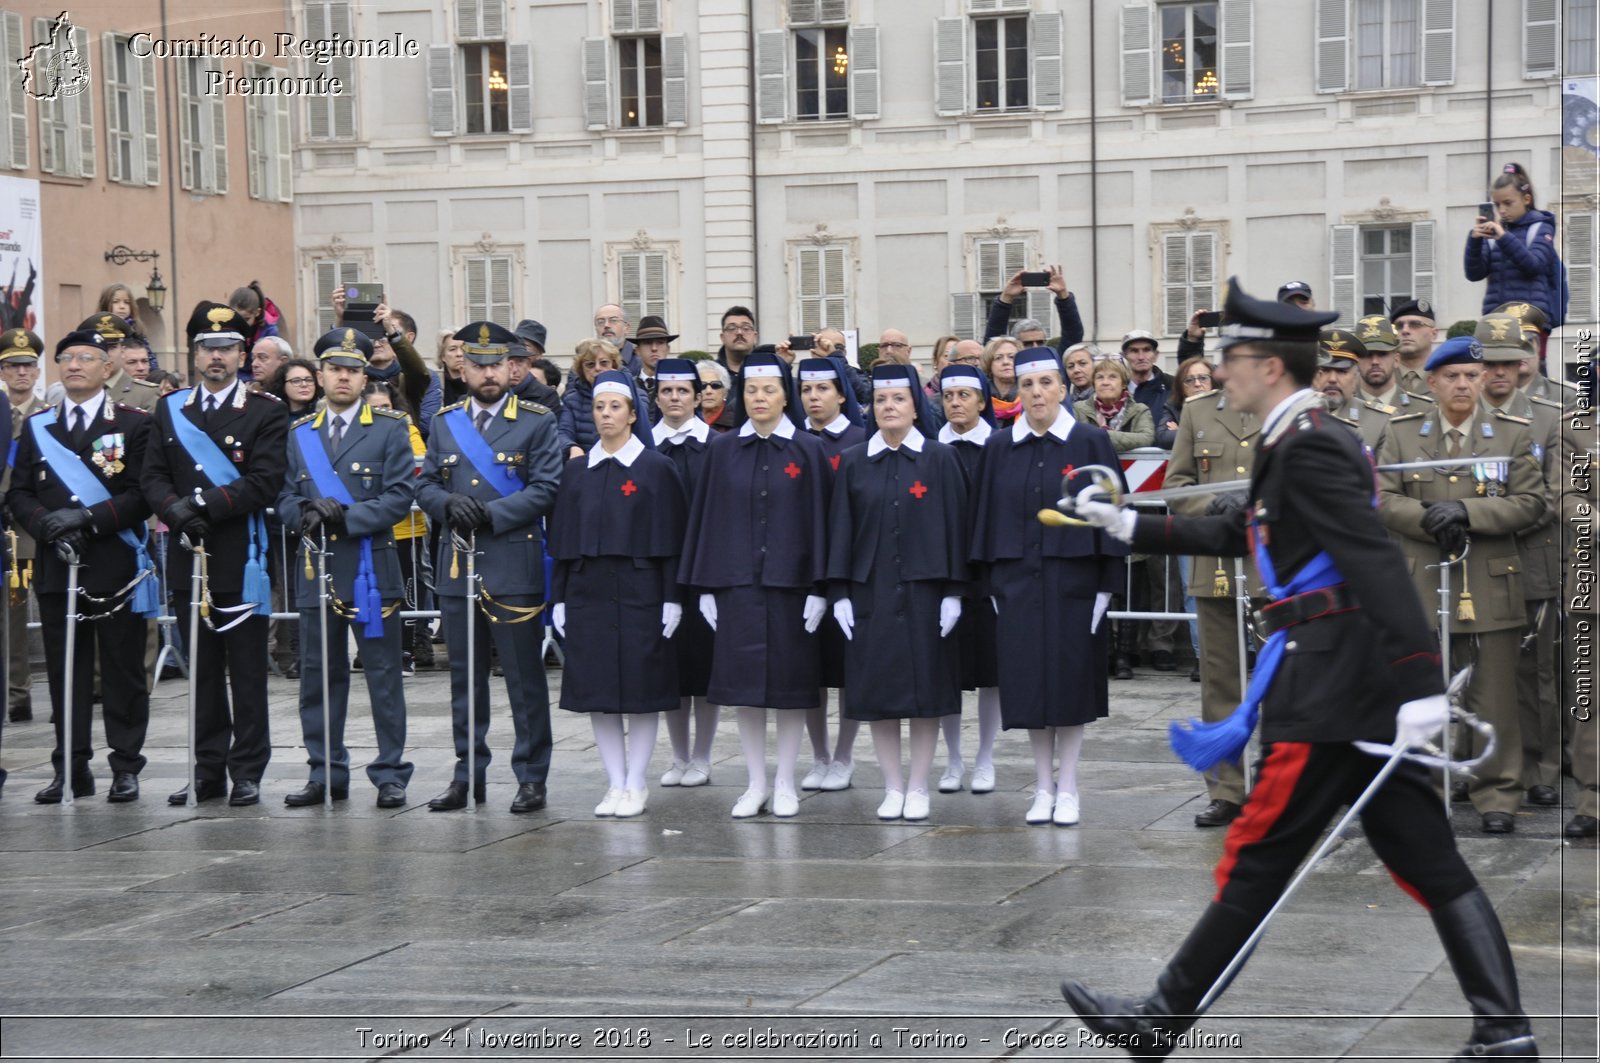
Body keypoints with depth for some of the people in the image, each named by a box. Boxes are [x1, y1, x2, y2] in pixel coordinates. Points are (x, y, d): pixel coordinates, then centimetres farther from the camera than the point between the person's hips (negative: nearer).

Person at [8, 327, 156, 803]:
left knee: (123, 670, 1)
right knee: (65, 670, 5)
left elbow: (143, 494, -6)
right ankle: (71, 768, 10)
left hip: (116, 567, -3)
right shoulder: (36, 426, 12)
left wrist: (88, 518, -16)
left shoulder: (135, 424, 2)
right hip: (56, 566, 3)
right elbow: (18, 494, 9)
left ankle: (126, 767, 7)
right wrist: (48, 525, -10)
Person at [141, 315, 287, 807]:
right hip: (188, 558, 4)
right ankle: (208, 771, 14)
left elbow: (265, 484, -10)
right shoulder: (169, 410, 12)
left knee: (247, 671, 0)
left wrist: (208, 502, -18)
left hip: (241, 560, -4)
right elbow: (152, 476, 6)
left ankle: (247, 772, 5)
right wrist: (176, 508, -14)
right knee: (202, 670, 8)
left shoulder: (267, 412, -1)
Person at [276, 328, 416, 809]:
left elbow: (399, 498, -6)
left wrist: (345, 516, -17)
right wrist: (306, 514, -11)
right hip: (316, 570, 4)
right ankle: (326, 773, 16)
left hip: (372, 569, -3)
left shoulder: (390, 430, 1)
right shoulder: (299, 434, 13)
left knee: (383, 675, 0)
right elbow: (285, 498, 11)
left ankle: (390, 774, 6)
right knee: (319, 675, 7)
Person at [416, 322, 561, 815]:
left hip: (513, 566, -4)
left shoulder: (537, 421, 0)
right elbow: (425, 486, 11)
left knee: (524, 676, -1)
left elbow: (545, 490, -7)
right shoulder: (445, 423, 12)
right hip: (456, 566, 4)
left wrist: (490, 513, -17)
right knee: (464, 677, 10)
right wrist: (449, 505, -12)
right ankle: (468, 774, 18)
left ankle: (531, 777, 6)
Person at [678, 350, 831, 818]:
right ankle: (755, 784, 11)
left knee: (791, 683, 3)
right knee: (745, 683, 3)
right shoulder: (722, 450, 5)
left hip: (789, 583, -2)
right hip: (737, 582, 2)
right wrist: (705, 586, 3)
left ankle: (785, 784, 12)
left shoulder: (806, 450, 0)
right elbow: (706, 517, 7)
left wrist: (818, 587, -7)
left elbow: (819, 518, -1)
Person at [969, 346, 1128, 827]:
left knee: (1070, 678, 1)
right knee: (1030, 682, 4)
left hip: (1072, 580, -2)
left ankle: (1067, 788, 10)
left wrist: (1107, 583, -7)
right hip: (1018, 580, 2)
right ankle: (1044, 786, 13)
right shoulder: (999, 448, 5)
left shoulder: (1091, 443, -3)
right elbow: (986, 517, 8)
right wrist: (991, 583, 3)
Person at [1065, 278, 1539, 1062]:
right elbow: (1233, 535, 29)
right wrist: (1129, 526, 28)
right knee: (1427, 859, 6)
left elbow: (1377, 563, -23)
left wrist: (1420, 684, -29)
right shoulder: (1312, 441, 18)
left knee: (1258, 858, -1)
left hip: (1328, 687, -10)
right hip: (1372, 691, 10)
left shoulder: (1307, 447, -14)